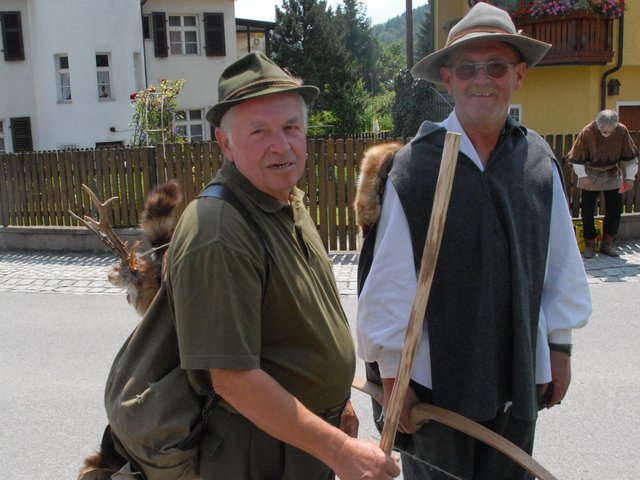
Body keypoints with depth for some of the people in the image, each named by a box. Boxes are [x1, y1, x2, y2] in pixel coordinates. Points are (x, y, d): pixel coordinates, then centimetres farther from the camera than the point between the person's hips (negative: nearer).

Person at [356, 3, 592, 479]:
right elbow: (389, 282, -12)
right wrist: (392, 375, -8)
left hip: (520, 374, 4)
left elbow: (561, 263, 6)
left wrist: (560, 345, 11)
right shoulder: (414, 165, -15)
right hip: (436, 377, -3)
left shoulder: (539, 161, -3)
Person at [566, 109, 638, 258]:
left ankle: (607, 243, 16)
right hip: (591, 177, -2)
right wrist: (582, 176, -25)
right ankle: (589, 244, 8)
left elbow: (630, 156, -5)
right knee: (587, 211, -5)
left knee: (615, 209, 2)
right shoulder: (587, 133, -22)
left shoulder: (622, 131, -15)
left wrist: (630, 177, -9)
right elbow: (577, 158, -16)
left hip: (612, 176, 2)